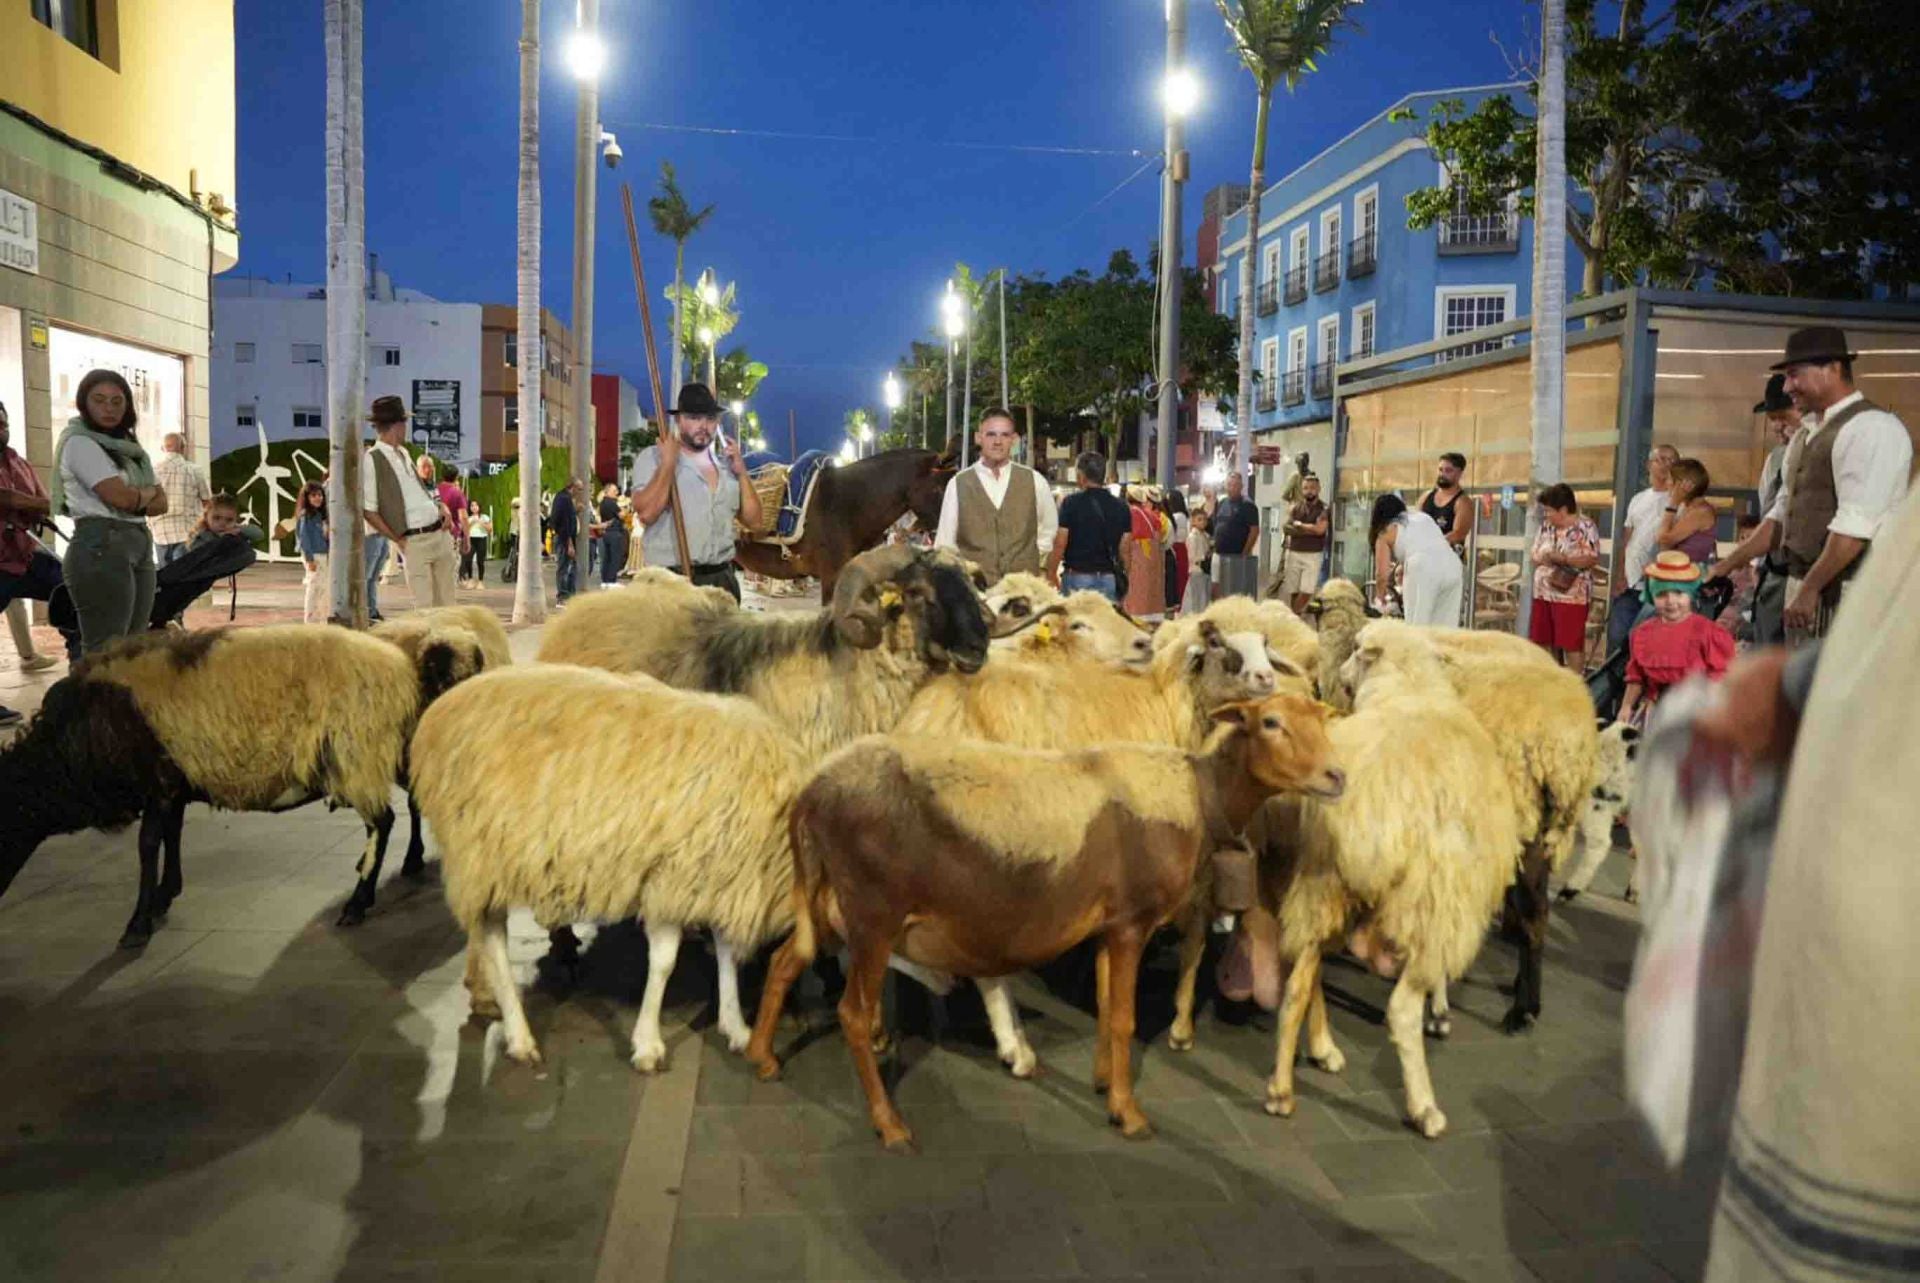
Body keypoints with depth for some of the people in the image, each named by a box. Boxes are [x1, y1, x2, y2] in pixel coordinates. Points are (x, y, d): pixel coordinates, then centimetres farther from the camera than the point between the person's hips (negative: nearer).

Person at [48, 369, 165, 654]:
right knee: (107, 650, -12)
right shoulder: (79, 443, -5)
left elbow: (161, 501, 14)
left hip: (140, 546, 8)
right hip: (101, 548, -8)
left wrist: (135, 502, -6)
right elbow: (120, 496, -14)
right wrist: (147, 493, 6)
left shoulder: (130, 447, 19)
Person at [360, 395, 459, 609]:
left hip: (440, 533, 7)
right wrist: (397, 540, -10)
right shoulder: (372, 460, -9)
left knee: (446, 603, 11)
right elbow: (368, 510, -11)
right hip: (414, 541, -7)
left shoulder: (403, 453, 15)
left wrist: (442, 509, 8)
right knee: (425, 607, -6)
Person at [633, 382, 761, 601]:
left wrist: (742, 473, 4)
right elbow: (646, 513, -16)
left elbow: (753, 521, 13)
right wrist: (668, 462, -12)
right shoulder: (652, 457, -1)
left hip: (722, 579, 5)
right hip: (672, 581, -5)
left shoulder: (726, 464, 15)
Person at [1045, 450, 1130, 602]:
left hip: (1077, 577, -3)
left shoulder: (1071, 503, -7)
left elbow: (1059, 544, -9)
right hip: (1109, 578, 3)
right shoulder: (1120, 507, 5)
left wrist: (1051, 574, 3)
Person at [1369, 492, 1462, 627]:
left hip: (1423, 569, -5)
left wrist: (1379, 600, 27)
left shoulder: (1386, 533, 16)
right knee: (1445, 632, 9)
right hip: (1453, 566, 5)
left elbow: (1382, 574, 10)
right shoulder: (1424, 516, 32)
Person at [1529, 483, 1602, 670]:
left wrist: (1561, 558, -21)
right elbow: (1535, 555, 13)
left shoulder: (1585, 527, -9)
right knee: (1546, 642, 11)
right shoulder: (1546, 526, 12)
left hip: (1571, 596, -7)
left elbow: (1592, 558, -17)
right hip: (1544, 593, 7)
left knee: (1571, 644, -5)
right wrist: (1543, 558, -10)